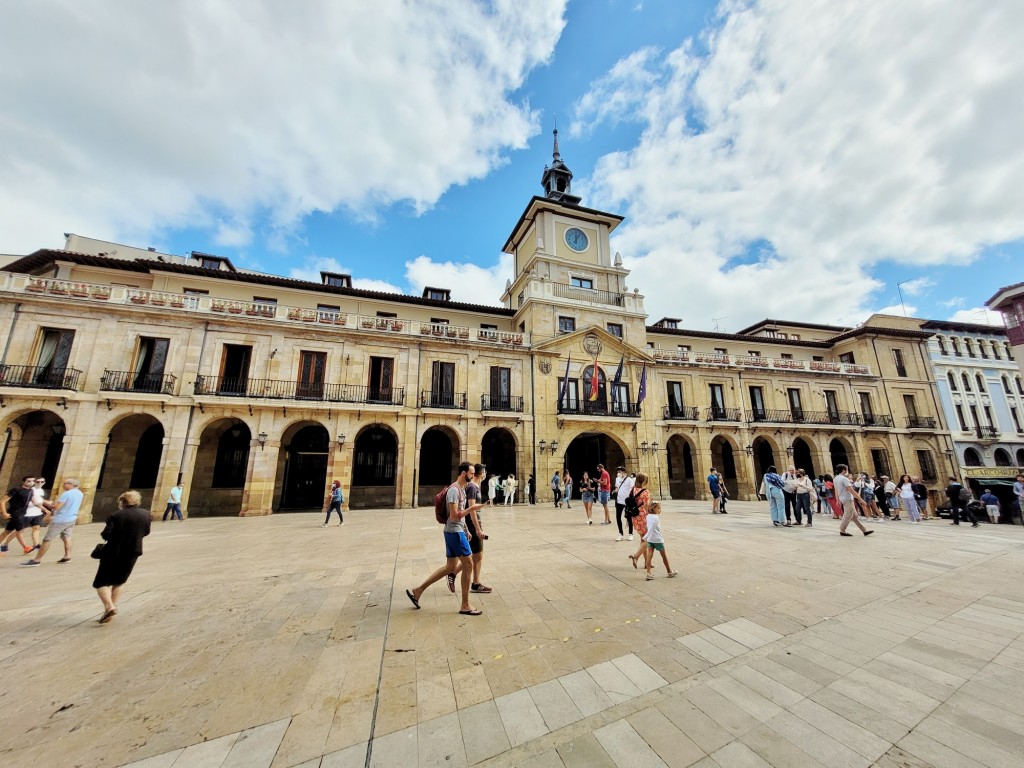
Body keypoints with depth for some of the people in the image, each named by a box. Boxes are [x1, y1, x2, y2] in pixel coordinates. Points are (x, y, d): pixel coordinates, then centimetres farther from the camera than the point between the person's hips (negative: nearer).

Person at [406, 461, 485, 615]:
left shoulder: (462, 488, 12)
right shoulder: (454, 490, -19)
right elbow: (454, 515, -24)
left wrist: (466, 530, 21)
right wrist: (471, 509, -19)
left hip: (456, 532, 10)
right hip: (454, 532, -10)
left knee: (450, 567, 16)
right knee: (468, 564, -2)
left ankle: (418, 590, 25)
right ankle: (465, 606, 11)